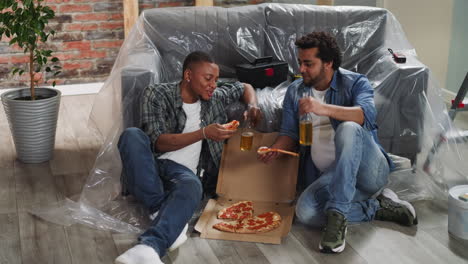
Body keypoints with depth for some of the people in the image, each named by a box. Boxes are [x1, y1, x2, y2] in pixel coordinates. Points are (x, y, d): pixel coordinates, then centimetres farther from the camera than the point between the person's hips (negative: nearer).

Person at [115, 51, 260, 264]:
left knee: (192, 186, -37)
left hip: (182, 171, 2)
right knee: (132, 135, -34)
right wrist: (204, 133, -18)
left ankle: (149, 246, -61)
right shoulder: (156, 94, -2)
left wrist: (252, 106, 9)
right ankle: (162, 210, -32)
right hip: (148, 170, -1)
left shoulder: (214, 98, 13)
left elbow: (244, 87, 32)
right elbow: (158, 142, -11)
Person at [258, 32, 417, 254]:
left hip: (368, 169, -3)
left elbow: (367, 115, -20)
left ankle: (337, 214, -34)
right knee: (305, 211, -29)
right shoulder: (295, 91, 15)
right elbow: (289, 132, 15)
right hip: (329, 176, 4)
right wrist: (274, 150, -7)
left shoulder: (355, 83, 1)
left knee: (349, 129, -36)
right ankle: (377, 207, -11)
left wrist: (324, 109, -32)